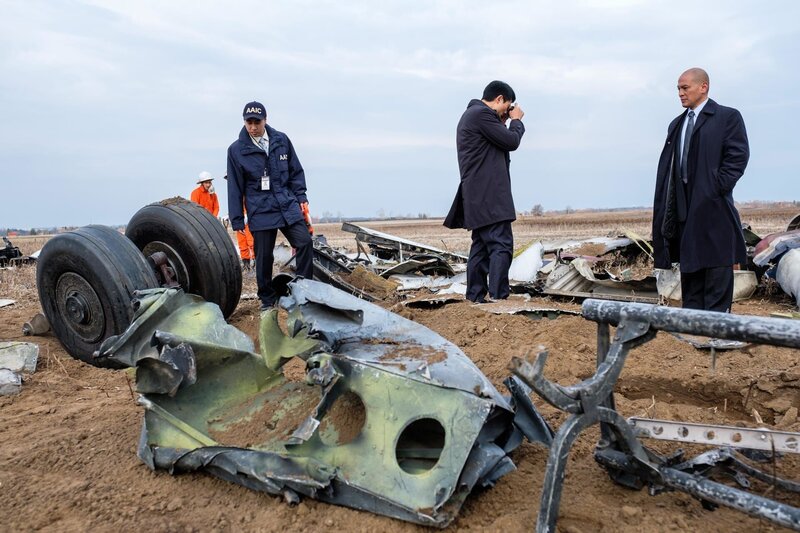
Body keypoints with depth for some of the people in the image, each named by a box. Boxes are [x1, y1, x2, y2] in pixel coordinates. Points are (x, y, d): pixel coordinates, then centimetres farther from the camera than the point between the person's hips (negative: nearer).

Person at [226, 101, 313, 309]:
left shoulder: (281, 140, 4)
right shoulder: (236, 150, 0)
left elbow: (296, 171, 12)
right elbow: (235, 188, 2)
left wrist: (301, 197, 4)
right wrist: (237, 221, 2)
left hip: (288, 205, 2)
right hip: (260, 211, -1)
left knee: (305, 242, -10)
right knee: (264, 256, 3)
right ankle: (267, 299, 20)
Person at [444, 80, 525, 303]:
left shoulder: (471, 114, 24)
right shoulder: (482, 114, -10)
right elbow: (511, 141, -9)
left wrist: (503, 123, 18)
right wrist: (516, 120, 9)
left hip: (477, 196, 11)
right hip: (489, 195, -11)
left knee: (481, 245, 10)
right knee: (501, 244, -12)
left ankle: (475, 297, 12)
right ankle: (498, 297, -15)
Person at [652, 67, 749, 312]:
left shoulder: (728, 117, 0)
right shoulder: (676, 124, 17)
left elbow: (738, 156, -7)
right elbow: (667, 164, 13)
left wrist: (717, 188, -13)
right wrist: (670, 198, 2)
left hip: (713, 204, -6)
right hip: (684, 206, 6)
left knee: (716, 263, -3)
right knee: (689, 264, 11)